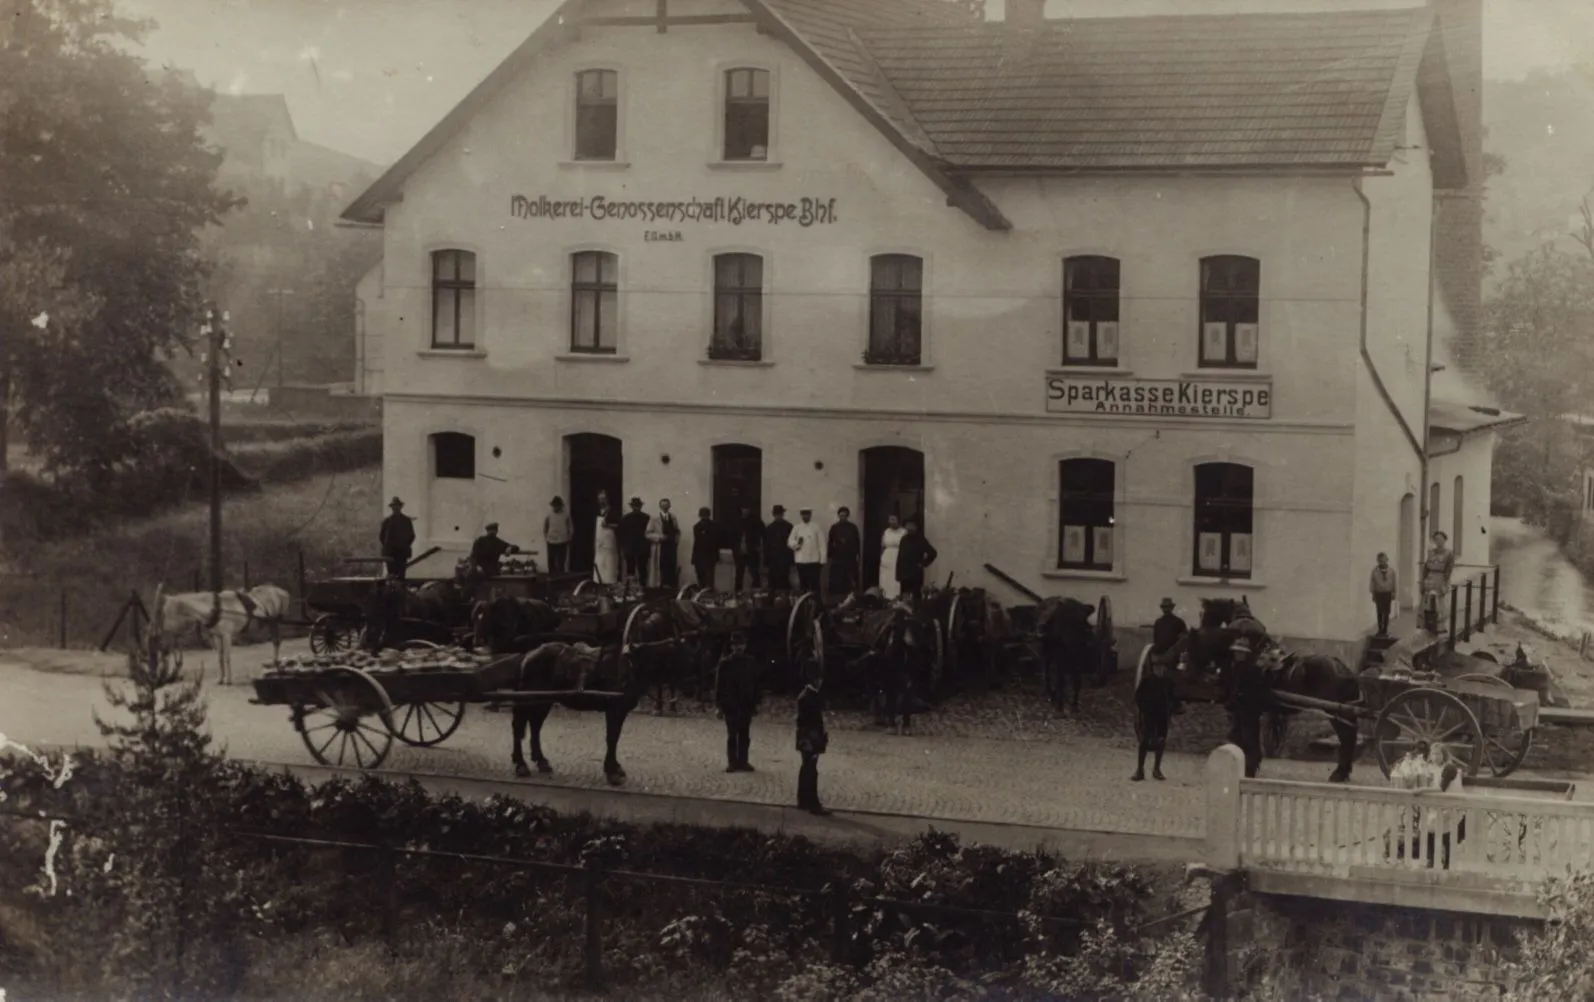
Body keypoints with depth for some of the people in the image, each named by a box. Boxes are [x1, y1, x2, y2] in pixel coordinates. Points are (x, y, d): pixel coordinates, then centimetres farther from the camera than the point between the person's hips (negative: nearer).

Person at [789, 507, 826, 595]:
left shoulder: (816, 527, 3)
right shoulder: (796, 528, 6)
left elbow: (821, 543, 1)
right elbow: (790, 542, 2)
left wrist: (822, 559, -4)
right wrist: (796, 543, -20)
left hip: (814, 560, -1)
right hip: (801, 560, 1)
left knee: (815, 584, -2)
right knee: (803, 583, 5)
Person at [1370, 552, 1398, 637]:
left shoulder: (1391, 570, -4)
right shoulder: (1375, 570, -6)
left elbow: (1393, 582, 2)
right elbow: (1372, 582, -2)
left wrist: (1393, 592, 3)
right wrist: (1373, 593, -1)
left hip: (1387, 593, 0)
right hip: (1378, 593, 0)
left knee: (1386, 613, 2)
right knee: (1379, 612, 7)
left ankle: (1385, 630, 9)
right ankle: (1380, 630, 17)